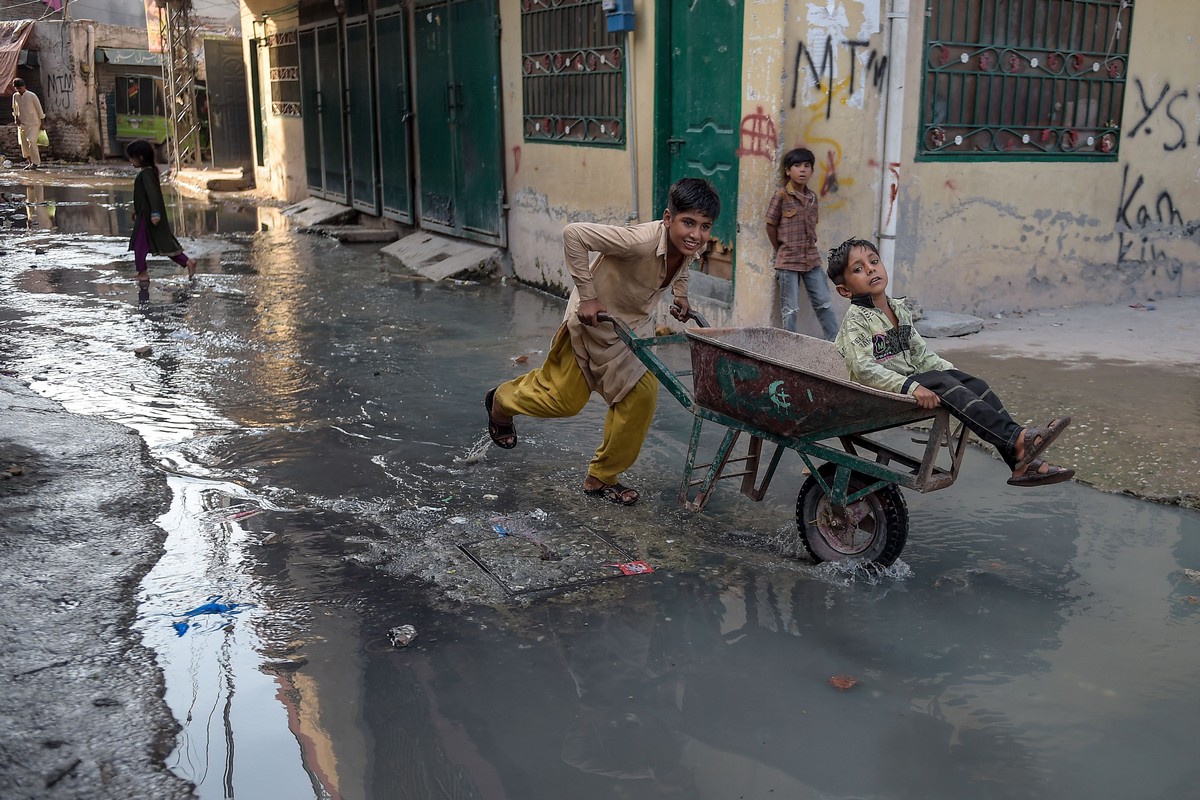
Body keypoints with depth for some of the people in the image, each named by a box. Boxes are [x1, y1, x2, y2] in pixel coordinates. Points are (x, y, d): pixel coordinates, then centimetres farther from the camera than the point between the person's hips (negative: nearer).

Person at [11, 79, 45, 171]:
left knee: (31, 142, -17)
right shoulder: (15, 96, 4)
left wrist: (42, 122, -3)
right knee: (24, 144, 4)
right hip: (21, 124, 5)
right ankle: (29, 162, 15)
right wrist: (16, 117, 2)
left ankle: (35, 162, -9)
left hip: (33, 123, -5)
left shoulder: (32, 96, -10)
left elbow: (39, 109, -4)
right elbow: (15, 109, 19)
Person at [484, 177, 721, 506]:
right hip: (596, 318, -6)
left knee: (642, 394, -1)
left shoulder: (696, 244, -15)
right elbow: (573, 233, -36)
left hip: (635, 323, 6)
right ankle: (502, 401, 41)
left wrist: (680, 293, 1)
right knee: (565, 398, 8)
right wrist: (586, 295, -32)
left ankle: (602, 478, 17)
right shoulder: (641, 241, -39)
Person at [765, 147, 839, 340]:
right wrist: (781, 250, 4)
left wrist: (811, 245, 8)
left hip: (812, 259, 5)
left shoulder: (812, 197, 7)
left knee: (824, 303, 7)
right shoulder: (781, 196, -8)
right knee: (790, 309, 2)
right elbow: (771, 226, -3)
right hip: (788, 261, -5)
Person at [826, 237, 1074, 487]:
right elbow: (864, 370, -25)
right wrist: (911, 387, -33)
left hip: (911, 380, 8)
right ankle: (1016, 439, -33)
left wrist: (951, 371, 5)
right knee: (943, 384, -27)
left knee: (974, 383, -7)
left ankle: (1022, 462, -11)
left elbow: (919, 352, 19)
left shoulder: (899, 309, 13)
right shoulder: (856, 321, -14)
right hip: (883, 391, -8)